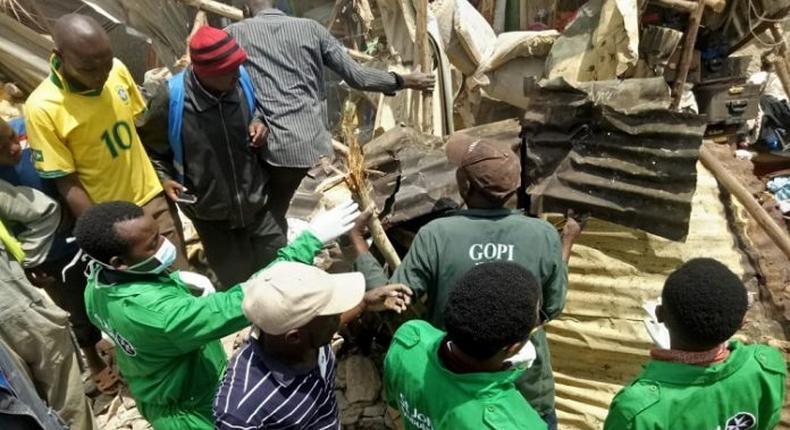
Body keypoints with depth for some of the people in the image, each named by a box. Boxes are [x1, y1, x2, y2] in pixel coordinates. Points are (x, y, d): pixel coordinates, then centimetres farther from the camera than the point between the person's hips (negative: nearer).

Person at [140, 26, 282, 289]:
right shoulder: (171, 100, -20)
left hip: (256, 203, 3)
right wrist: (165, 178, -17)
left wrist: (259, 124, -9)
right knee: (238, 284, 14)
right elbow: (150, 149, -2)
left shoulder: (241, 80, -12)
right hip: (210, 213, -2)